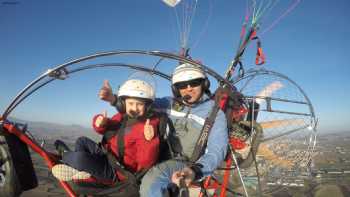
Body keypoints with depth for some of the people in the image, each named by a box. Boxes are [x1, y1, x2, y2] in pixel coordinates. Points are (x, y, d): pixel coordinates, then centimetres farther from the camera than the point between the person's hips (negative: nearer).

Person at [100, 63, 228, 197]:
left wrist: (195, 170, -35)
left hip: (194, 165, -7)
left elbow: (216, 151, -16)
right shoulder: (171, 104, 5)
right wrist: (115, 99, -13)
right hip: (169, 161, 7)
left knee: (153, 179, -31)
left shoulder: (215, 112, -7)